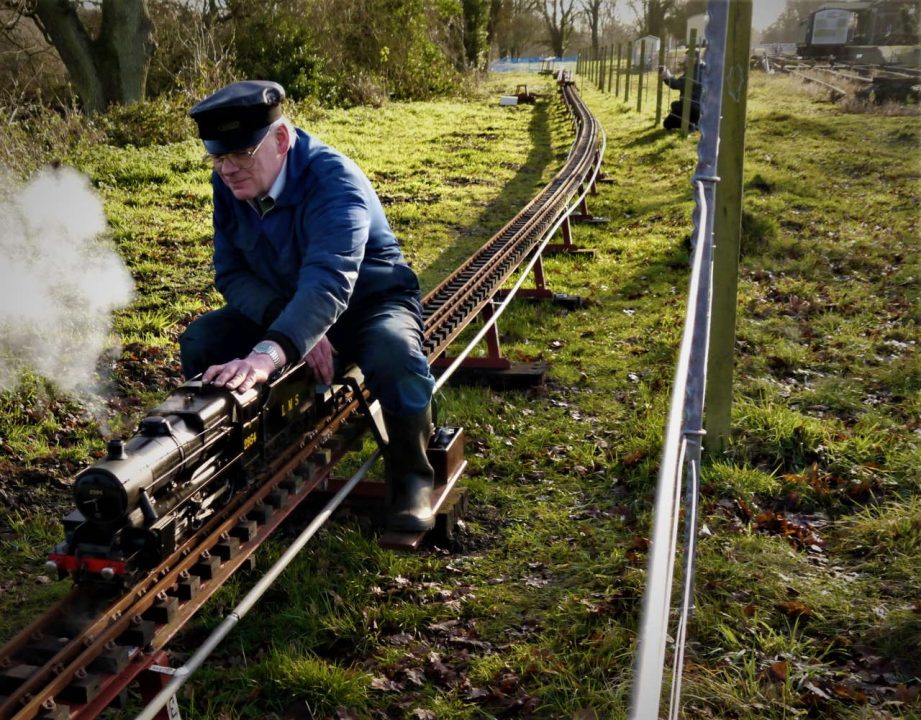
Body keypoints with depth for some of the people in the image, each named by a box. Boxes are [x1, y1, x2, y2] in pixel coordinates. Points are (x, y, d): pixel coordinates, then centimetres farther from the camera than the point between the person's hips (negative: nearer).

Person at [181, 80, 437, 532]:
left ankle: (410, 476, -11)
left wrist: (269, 354, -61)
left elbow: (329, 280, -46)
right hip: (280, 305, 5)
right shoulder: (227, 184, -10)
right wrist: (287, 324, -30)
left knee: (394, 354, -37)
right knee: (199, 343, -15)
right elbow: (231, 273, -10)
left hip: (367, 301, -5)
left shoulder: (333, 178, -31)